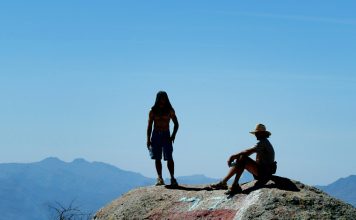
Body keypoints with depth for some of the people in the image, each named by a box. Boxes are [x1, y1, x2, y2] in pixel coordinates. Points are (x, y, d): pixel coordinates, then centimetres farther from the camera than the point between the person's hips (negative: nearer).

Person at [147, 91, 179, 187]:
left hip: (166, 135, -2)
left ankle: (172, 178, -7)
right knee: (157, 158, 0)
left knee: (169, 158, -9)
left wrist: (173, 135, -4)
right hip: (156, 135, 2)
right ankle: (160, 178, 3)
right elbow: (149, 126, 8)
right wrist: (148, 139, 1)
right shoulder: (153, 111, 6)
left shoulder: (170, 111, 4)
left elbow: (176, 124, 10)